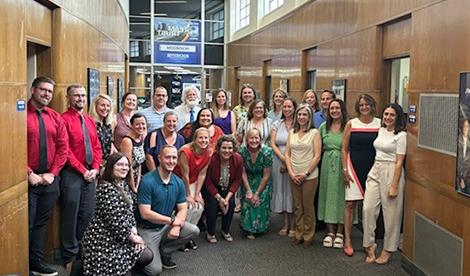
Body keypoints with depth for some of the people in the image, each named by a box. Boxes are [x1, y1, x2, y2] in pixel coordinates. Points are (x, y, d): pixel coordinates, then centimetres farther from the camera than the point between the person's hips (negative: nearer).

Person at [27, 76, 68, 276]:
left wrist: (52, 173, -3)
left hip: (50, 179, 5)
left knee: (41, 222, 12)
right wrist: (29, 174, -13)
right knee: (26, 224, 0)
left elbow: (63, 147, 7)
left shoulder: (56, 118, 10)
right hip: (28, 179, -5)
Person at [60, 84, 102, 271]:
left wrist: (95, 168, 0)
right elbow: (65, 150, -12)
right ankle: (70, 256, 12)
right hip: (72, 174, -6)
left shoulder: (90, 120, 15)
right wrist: (82, 170, -12)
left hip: (90, 174, 6)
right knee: (70, 215, 1)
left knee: (87, 214, 8)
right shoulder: (64, 119, -7)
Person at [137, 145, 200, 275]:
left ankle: (163, 252, 7)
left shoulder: (178, 182, -2)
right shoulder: (147, 181, -21)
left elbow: (183, 209, 0)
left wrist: (177, 226, -21)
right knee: (155, 270, -16)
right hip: (148, 229, -6)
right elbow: (145, 214, -23)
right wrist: (172, 220, -19)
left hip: (167, 225, 6)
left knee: (194, 230, -14)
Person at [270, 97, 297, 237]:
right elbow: (273, 144, 1)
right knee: (282, 190, 7)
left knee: (293, 191, -1)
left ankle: (293, 226, 9)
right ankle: (286, 224, 17)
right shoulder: (277, 124, 8)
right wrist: (283, 158, -11)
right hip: (279, 161, 3)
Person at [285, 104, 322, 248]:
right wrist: (291, 173, -4)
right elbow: (287, 154, 7)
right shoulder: (291, 133, 8)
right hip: (294, 176, 4)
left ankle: (308, 236, 17)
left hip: (309, 176, -4)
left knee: (308, 207, 3)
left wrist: (306, 173, -12)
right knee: (297, 207, 11)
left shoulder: (314, 133, -4)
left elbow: (317, 156, -8)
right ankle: (299, 234, 23)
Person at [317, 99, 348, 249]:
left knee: (340, 195, 2)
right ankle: (330, 231, 16)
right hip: (327, 165, 4)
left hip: (342, 165, -4)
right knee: (328, 194, 6)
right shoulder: (324, 127, 8)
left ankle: (340, 232, 13)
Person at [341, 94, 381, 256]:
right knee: (350, 204, -2)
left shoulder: (379, 124, 4)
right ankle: (347, 240, 7)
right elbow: (344, 149, 2)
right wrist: (345, 170, -4)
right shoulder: (351, 124, 1)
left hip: (372, 168, 1)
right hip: (354, 167, -1)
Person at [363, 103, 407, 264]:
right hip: (375, 172, 7)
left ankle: (388, 251, 14)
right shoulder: (381, 131, 12)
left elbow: (399, 162, -12)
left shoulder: (401, 135, -8)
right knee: (368, 208, -1)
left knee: (390, 212, 2)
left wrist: (394, 186, -16)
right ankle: (369, 245, 10)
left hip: (391, 173, -6)